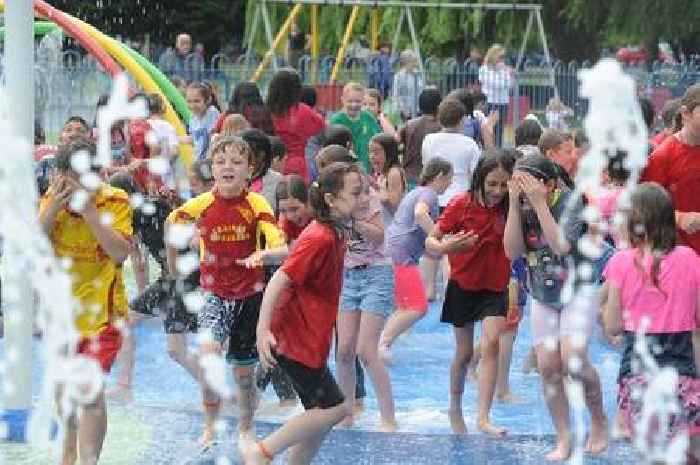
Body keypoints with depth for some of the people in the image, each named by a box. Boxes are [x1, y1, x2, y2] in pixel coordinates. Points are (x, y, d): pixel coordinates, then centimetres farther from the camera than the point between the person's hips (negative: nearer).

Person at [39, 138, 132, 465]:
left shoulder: (115, 202, -13)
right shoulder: (53, 200, -2)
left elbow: (120, 252, -24)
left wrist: (89, 209, -27)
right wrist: (53, 208, -21)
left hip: (101, 312, -5)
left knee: (90, 390, -19)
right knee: (63, 386, 20)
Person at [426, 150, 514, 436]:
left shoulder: (508, 208, -10)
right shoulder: (461, 204, -14)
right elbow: (430, 241, -11)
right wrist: (445, 247, -33)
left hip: (494, 288, 0)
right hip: (463, 285, 0)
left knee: (490, 344, -18)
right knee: (464, 353, 10)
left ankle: (483, 416, -19)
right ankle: (454, 409, 32)